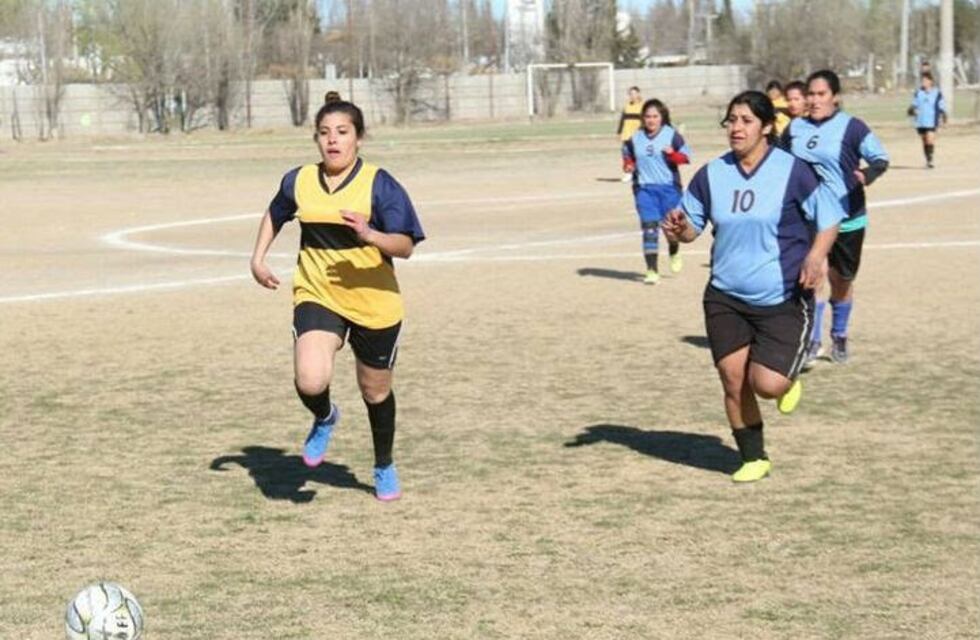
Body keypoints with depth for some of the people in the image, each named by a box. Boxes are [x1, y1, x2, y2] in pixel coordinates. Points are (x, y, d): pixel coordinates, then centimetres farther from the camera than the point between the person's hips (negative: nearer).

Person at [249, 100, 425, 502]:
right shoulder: (298, 182, 0)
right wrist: (258, 257, 13)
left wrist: (370, 235, -36)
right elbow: (275, 215, 23)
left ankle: (384, 468, 41)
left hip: (374, 303, -1)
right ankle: (324, 419, 15)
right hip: (316, 297, 1)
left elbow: (405, 246, -18)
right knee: (310, 381, -23)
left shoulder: (379, 184, -12)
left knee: (375, 390, 14)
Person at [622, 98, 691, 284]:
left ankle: (675, 254, 38)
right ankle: (652, 271, -4)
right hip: (644, 188, 1)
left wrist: (673, 154, -22)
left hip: (669, 187, -1)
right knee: (649, 228, -6)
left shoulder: (672, 135, -3)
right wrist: (629, 164, 2)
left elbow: (686, 156, -3)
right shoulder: (635, 139, 5)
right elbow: (628, 155, 24)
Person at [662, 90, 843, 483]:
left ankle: (787, 383, 25)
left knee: (767, 384, -13)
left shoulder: (792, 171, -9)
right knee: (733, 381, 3)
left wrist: (816, 255, -20)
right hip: (725, 298, 4)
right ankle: (753, 458, 22)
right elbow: (691, 227, 11)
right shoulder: (711, 175, 2)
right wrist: (678, 230, -13)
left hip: (784, 299, -4)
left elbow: (829, 219, -1)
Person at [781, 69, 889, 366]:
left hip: (846, 219, -1)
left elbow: (880, 158, -14)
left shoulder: (852, 128, -9)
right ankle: (812, 341, -5)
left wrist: (867, 174, -34)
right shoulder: (795, 128, 4)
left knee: (841, 281, 13)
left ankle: (839, 336, 35)